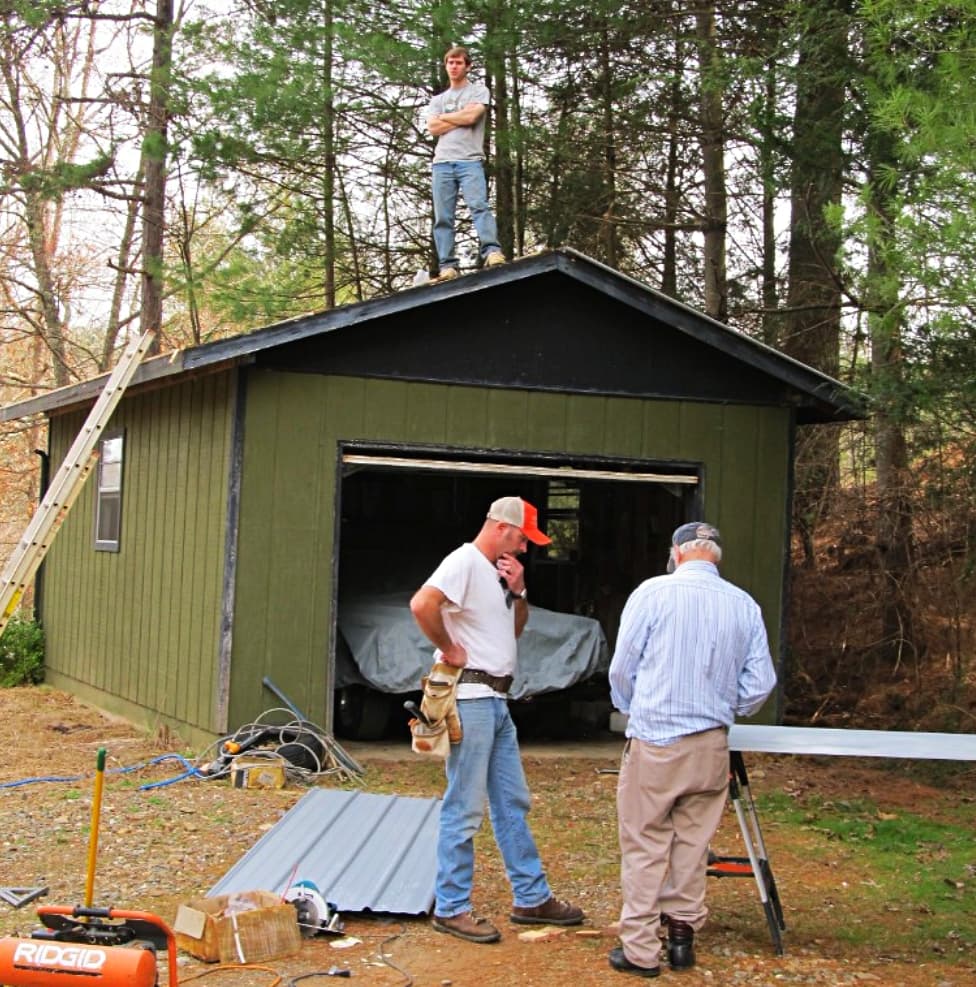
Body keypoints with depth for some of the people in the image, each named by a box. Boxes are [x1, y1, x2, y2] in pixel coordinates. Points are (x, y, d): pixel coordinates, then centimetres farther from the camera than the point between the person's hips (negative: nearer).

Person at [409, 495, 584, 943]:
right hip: (469, 699, -10)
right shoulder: (465, 562, -14)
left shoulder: (499, 570, 16)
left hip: (496, 701, 10)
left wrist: (518, 591, 7)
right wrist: (448, 649, -18)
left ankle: (531, 898, 24)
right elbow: (422, 604, -30)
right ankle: (450, 908, 4)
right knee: (464, 809, -4)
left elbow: (516, 628, 24)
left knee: (512, 802, 15)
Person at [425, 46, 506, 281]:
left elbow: (471, 116, -6)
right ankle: (447, 266, -7)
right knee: (442, 217, -4)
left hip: (470, 160, -4)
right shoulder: (437, 100, 24)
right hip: (442, 162, 4)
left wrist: (445, 117, 9)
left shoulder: (479, 90, 12)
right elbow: (433, 128, 6)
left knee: (479, 205, -22)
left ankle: (492, 252, -34)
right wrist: (461, 118, 1)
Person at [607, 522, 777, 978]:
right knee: (692, 844, 14)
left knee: (644, 846, 3)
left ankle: (640, 949, 6)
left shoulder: (653, 592, -7)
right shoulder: (745, 606, 3)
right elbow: (760, 684, 5)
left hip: (655, 740, -4)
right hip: (712, 746, 4)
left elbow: (622, 669, -2)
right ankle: (682, 935, 22)